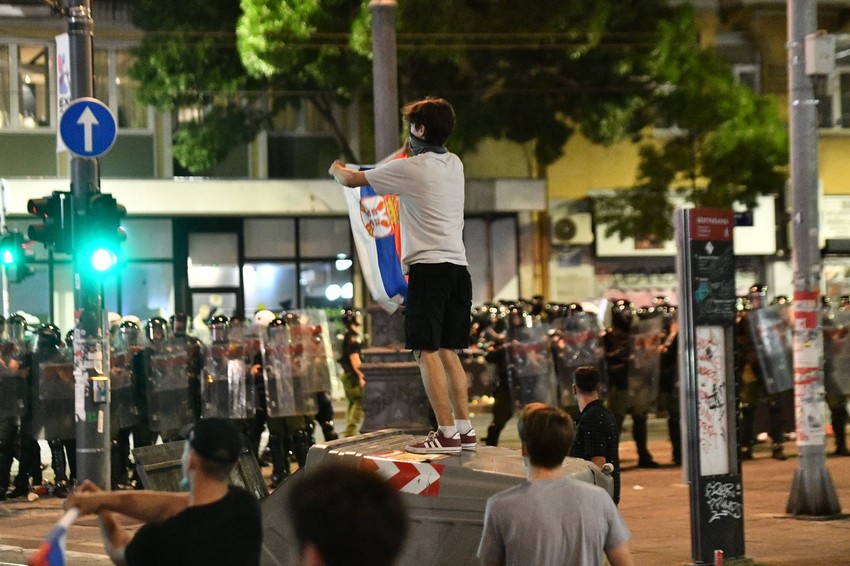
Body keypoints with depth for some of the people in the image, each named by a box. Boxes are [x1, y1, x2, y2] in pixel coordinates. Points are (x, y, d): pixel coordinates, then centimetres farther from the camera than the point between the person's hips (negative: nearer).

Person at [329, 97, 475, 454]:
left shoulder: (409, 169, -7)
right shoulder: (455, 164, 12)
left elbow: (351, 180, 6)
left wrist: (337, 170, 26)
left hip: (429, 267, -8)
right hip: (458, 267, 8)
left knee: (427, 351, -7)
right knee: (448, 351, 12)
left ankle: (447, 433, -12)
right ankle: (464, 430, 8)